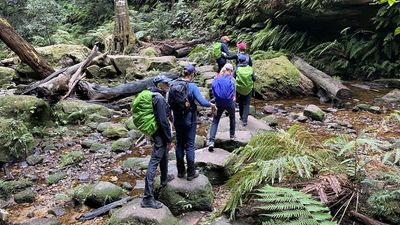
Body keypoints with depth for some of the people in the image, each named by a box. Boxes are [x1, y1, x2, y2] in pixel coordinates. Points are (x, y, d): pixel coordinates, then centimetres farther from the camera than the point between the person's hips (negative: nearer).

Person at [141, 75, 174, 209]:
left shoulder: (153, 95, 7)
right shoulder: (159, 99, -22)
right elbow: (163, 121, -23)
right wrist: (169, 139, -15)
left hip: (155, 131, 10)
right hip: (160, 134, -10)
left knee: (164, 155, 30)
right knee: (154, 162, -9)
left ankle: (164, 178, 53)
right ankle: (147, 198, -6)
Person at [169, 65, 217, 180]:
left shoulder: (173, 84, -3)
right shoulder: (192, 86, -17)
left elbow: (169, 101, 4)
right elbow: (202, 102, -21)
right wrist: (212, 105, -2)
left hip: (177, 119, 5)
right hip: (189, 120, -5)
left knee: (179, 144, 16)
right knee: (190, 146, 6)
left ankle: (180, 171, 26)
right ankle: (191, 173, 16)